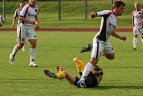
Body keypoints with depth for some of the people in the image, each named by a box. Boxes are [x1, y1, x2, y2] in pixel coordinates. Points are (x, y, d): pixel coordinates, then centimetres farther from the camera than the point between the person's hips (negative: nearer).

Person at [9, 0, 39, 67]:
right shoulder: (26, 7, -14)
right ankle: (12, 55, 30)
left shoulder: (36, 9, 9)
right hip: (23, 26, -6)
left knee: (34, 43, -9)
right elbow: (20, 18, -17)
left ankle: (32, 62, -6)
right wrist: (29, 21, -23)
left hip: (31, 27, 6)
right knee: (21, 44, 1)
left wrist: (36, 23, 9)